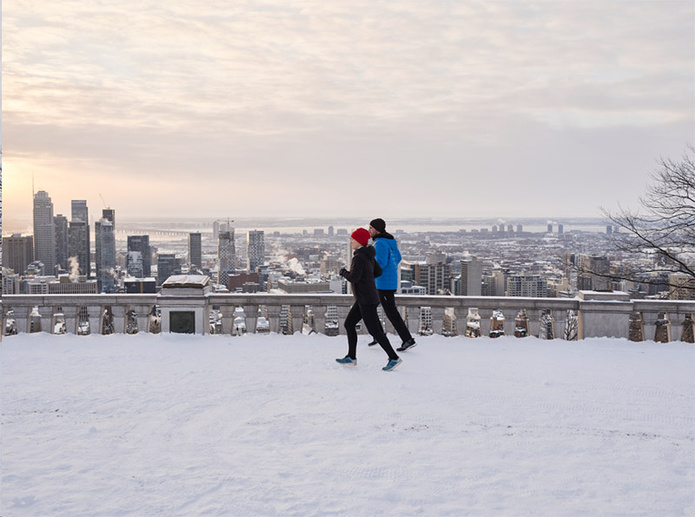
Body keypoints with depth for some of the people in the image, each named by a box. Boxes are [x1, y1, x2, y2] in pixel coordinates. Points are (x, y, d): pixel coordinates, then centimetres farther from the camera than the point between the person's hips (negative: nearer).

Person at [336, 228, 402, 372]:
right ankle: (351, 357, 17)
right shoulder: (368, 255, 9)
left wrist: (344, 273, -6)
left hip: (366, 300, -10)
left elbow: (354, 278, -25)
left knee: (374, 331, -4)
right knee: (349, 324, 13)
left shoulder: (359, 257, -19)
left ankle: (394, 358, 3)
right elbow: (378, 272, 18)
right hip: (364, 298, 10)